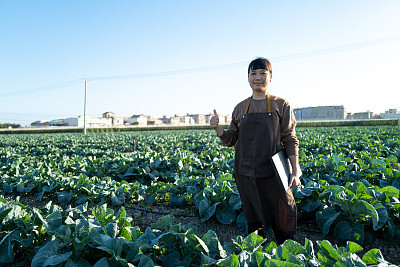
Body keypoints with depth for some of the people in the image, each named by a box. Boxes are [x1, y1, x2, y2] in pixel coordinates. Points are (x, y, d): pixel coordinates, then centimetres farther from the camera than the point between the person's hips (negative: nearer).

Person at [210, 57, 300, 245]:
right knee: (253, 221, 15)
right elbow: (231, 140, 10)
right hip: (246, 173, 3)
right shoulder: (240, 108, 8)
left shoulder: (281, 105, 1)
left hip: (273, 172, -2)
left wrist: (295, 172, -6)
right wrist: (217, 128, -8)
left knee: (283, 216, 7)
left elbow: (290, 141, 0)